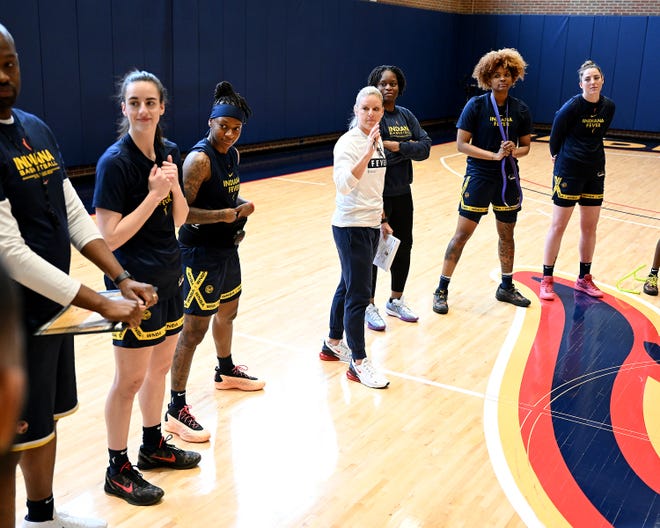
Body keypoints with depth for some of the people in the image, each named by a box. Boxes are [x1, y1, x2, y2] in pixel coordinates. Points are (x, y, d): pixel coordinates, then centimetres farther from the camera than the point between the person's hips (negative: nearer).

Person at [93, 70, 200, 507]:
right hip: (134, 284, -7)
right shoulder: (115, 162, -18)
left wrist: (174, 185, -12)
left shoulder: (168, 153, 3)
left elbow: (179, 218, 6)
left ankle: (154, 446, 37)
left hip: (169, 277, 7)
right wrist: (153, 194, -22)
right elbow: (110, 237, -21)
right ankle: (118, 470, 20)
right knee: (130, 379, 4)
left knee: (160, 367, 19)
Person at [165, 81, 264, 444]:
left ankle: (226, 372, 50)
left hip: (227, 248, 9)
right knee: (195, 329, -7)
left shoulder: (232, 154, 7)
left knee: (227, 312, 26)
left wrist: (240, 210, 1)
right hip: (200, 254, -9)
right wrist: (225, 215, -29)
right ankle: (176, 410, 1)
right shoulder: (199, 159, -20)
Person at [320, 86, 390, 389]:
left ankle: (333, 345, 32)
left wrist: (381, 221, 20)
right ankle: (358, 363, 6)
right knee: (359, 294, -5)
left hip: (371, 226, 8)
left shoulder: (377, 140, 9)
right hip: (350, 227, -8)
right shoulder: (348, 142, -15)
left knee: (348, 286, 18)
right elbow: (344, 184, -31)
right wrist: (368, 153, -38)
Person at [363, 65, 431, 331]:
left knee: (403, 247, 14)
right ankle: (369, 306, 18)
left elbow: (425, 147, -2)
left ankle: (396, 301, 32)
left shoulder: (406, 115, 8)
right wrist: (407, 149, -15)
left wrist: (395, 146, -16)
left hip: (402, 193, 7)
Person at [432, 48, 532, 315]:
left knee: (507, 234, 15)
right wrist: (494, 155, -20)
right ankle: (442, 290, 7)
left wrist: (514, 151, -15)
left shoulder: (520, 110, 1)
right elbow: (461, 144, -13)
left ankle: (506, 287, 33)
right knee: (462, 233, -3)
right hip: (479, 177, -4)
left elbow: (526, 146, 8)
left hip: (508, 179, 4)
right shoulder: (476, 105, -9)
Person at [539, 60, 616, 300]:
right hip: (569, 170, -5)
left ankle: (584, 278, 24)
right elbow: (556, 133, -3)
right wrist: (557, 154, 10)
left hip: (594, 171, 5)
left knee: (590, 227, 11)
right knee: (559, 225, 0)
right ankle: (547, 280, 9)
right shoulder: (572, 106, -16)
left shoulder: (608, 107, 0)